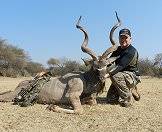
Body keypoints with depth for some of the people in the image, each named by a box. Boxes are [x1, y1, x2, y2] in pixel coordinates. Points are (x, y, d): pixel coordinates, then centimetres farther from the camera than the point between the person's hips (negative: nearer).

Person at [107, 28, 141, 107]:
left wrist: (108, 73, -44)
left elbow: (121, 65, -32)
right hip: (121, 76, 8)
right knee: (110, 99, 4)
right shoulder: (118, 49, 7)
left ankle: (126, 101, -20)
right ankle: (130, 90, 24)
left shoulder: (132, 51, -20)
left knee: (115, 76, -37)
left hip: (132, 76, -8)